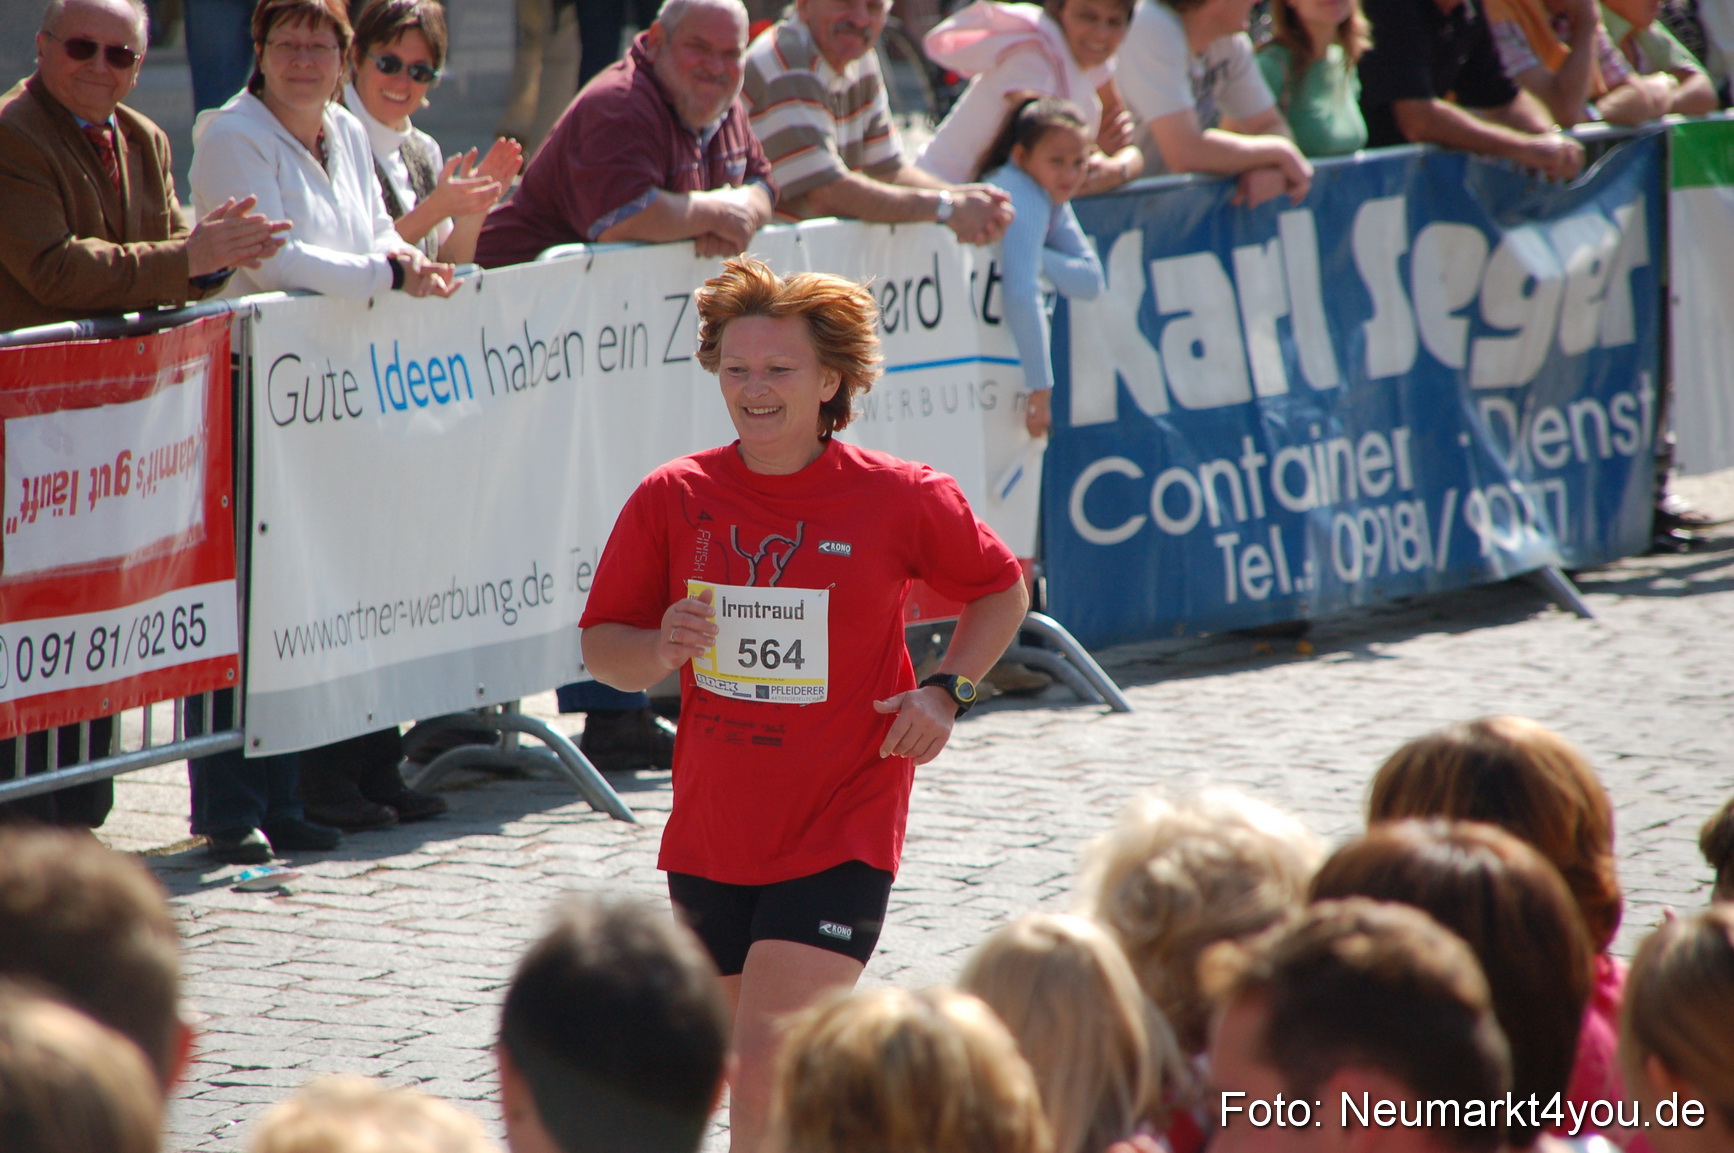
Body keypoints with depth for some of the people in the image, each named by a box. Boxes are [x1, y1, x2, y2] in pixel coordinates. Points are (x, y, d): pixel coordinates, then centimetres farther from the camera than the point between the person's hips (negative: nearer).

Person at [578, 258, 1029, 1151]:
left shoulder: (904, 499, -8)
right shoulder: (673, 499, -3)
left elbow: (1001, 590, 9)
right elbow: (602, 647, 5)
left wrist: (947, 691, -6)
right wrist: (661, 651, -17)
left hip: (841, 835, -4)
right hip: (710, 834, 4)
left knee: (767, 1074, -18)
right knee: (748, 1068, 18)